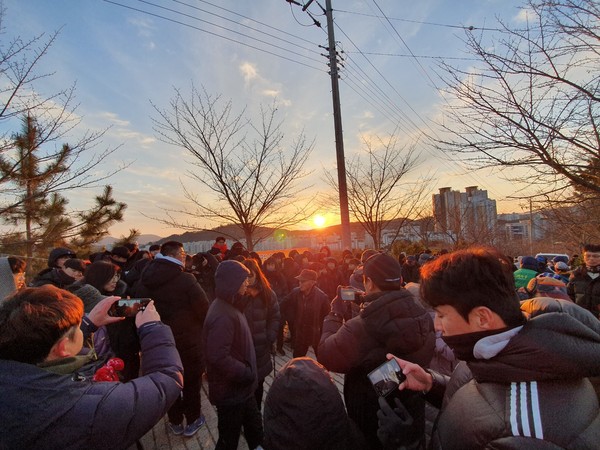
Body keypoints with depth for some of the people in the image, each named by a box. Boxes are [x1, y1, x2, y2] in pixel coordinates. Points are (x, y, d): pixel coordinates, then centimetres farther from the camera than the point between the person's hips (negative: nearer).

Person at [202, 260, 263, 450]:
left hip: (240, 387, 9)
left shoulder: (229, 305, 4)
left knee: (255, 430, 24)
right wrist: (247, 374, -21)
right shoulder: (223, 316, -28)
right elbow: (219, 358, -32)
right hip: (231, 390, -9)